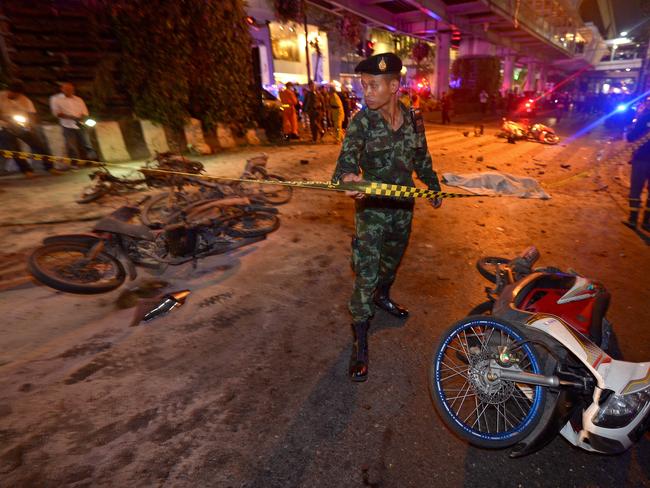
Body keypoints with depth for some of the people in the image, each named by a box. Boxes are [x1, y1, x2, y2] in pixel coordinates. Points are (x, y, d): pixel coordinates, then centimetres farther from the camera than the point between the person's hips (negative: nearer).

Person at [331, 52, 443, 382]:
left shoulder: (414, 119, -1)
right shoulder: (361, 122, -13)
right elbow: (346, 160, -25)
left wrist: (434, 187, 20)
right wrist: (347, 178, -47)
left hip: (404, 206, 5)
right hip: (372, 208, -4)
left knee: (393, 260, 23)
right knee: (366, 275, -6)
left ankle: (383, 297, 52)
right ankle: (360, 344, 7)